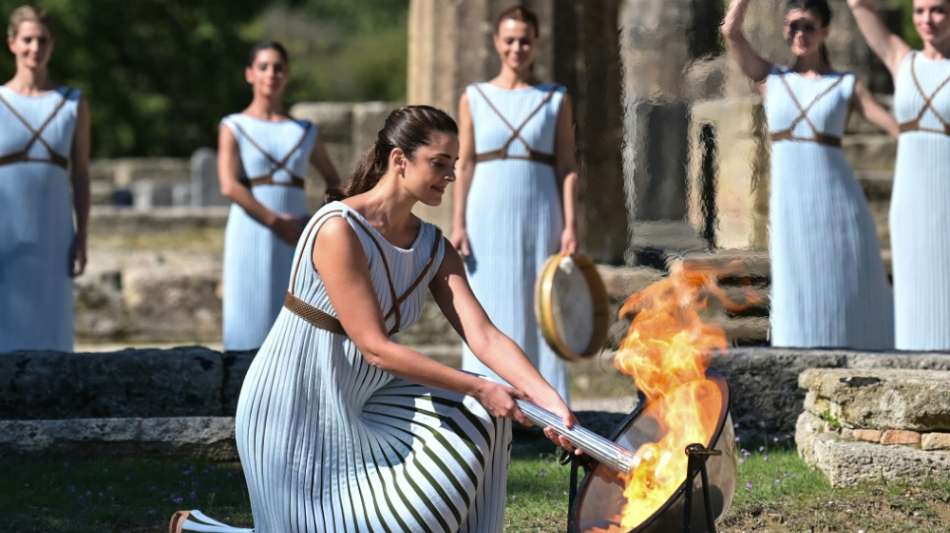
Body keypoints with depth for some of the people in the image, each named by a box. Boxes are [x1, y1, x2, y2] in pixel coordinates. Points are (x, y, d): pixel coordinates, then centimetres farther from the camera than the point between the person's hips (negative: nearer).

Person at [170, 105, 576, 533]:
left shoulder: (434, 249, 0)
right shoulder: (339, 231, -23)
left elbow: (484, 336, -8)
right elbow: (375, 348, -26)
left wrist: (550, 401, -24)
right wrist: (479, 388, -26)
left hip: (356, 402, 8)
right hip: (296, 411, -8)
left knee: (476, 416, -9)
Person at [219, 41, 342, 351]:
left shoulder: (306, 132, 14)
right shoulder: (234, 128, 4)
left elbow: (333, 180, 25)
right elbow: (229, 186, -9)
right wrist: (277, 221, -17)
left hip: (297, 238, 3)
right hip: (251, 234, -3)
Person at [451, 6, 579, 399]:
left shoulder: (556, 100, 6)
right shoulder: (474, 99, 6)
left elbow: (567, 166, 3)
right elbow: (464, 165, 5)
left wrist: (569, 226, -5)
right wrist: (458, 225, -3)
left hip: (540, 218, 0)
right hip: (488, 218, 0)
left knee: (539, 309, 1)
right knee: (490, 312, 1)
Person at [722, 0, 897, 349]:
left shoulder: (846, 85, 6)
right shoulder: (771, 80, 11)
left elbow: (899, 127, 0)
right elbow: (731, 31, -1)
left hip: (838, 203, -1)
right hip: (790, 206, 1)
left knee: (850, 299, -1)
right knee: (798, 300, -1)